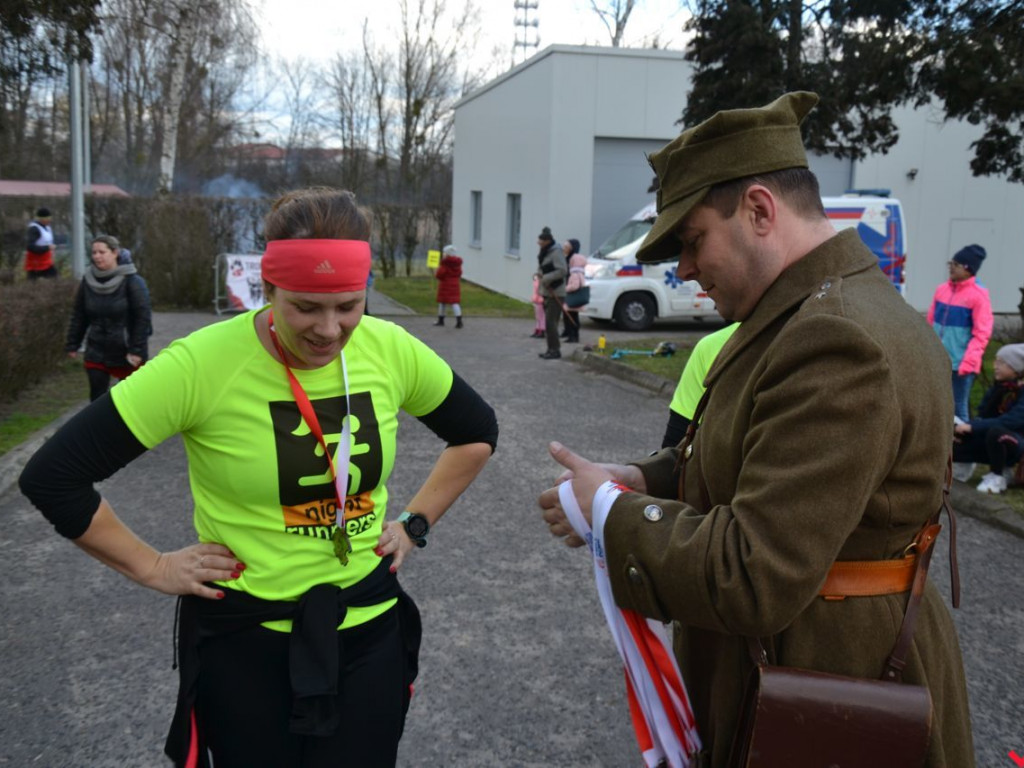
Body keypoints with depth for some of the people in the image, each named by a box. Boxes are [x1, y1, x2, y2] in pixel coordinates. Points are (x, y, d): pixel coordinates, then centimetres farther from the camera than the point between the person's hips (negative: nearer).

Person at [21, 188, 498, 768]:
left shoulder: (391, 350, -8)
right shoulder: (201, 365, -20)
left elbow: (477, 432, 11)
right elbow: (53, 476, -12)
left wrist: (416, 522, 4)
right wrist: (152, 568, -9)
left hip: (370, 630, 3)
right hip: (243, 639, -3)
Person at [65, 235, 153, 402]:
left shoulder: (132, 281, -12)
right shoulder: (88, 281, 2)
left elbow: (143, 317, -14)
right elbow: (78, 316, 9)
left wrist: (137, 350, -17)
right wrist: (72, 344, 8)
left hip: (126, 355, -4)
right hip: (96, 353, 4)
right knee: (97, 399, 2)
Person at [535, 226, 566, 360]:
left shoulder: (556, 252, -15)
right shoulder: (544, 252, 13)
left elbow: (562, 270, -22)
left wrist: (546, 278, -20)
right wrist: (539, 273, 2)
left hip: (556, 292, -9)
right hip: (546, 292, 9)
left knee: (550, 321, -11)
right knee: (548, 322, 11)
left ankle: (555, 350, -6)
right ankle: (551, 349, 18)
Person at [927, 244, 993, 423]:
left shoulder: (979, 294, -9)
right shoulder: (942, 289, 8)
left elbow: (982, 334, -11)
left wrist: (968, 362, -18)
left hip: (960, 364, -6)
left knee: (959, 409, 2)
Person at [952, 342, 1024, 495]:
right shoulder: (999, 386, 4)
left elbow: (1011, 421, -30)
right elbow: (983, 415, 1)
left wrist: (973, 427, -32)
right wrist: (962, 428, -18)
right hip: (996, 441, 7)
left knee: (996, 432, -39)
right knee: (953, 447, -11)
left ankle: (998, 477, -15)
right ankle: (1003, 466, 7)